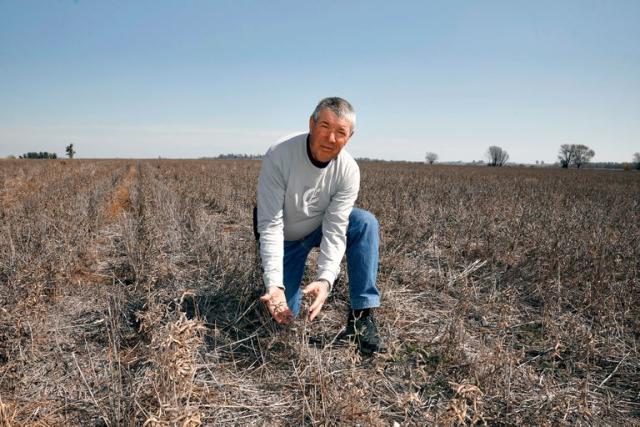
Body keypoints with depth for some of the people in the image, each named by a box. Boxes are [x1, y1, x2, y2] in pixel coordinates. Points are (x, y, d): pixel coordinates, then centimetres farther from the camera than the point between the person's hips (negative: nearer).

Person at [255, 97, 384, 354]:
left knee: (366, 223, -26)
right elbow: (270, 225, -31)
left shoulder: (349, 170, -24)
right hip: (283, 237, -2)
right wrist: (274, 283, -40)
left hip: (319, 228, 2)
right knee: (285, 312, -7)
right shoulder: (279, 156, -31)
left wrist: (325, 279, -41)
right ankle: (273, 282, 30)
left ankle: (361, 316, -21)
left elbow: (335, 229, -26)